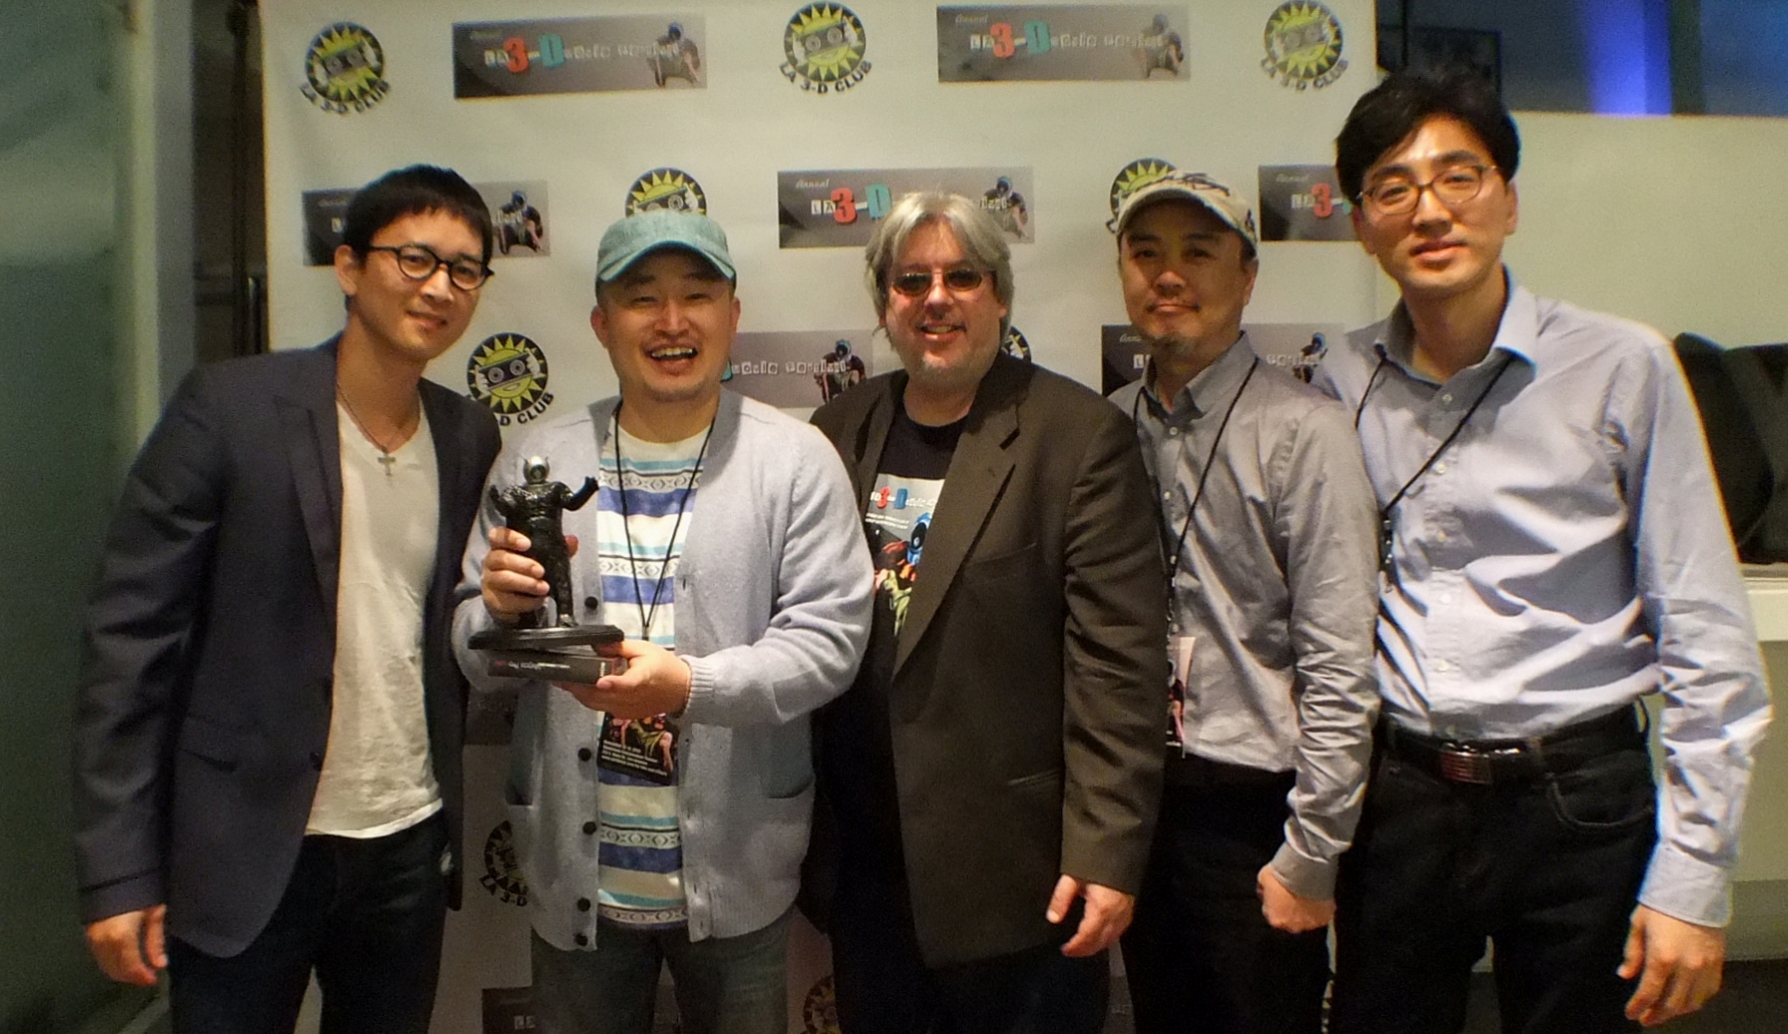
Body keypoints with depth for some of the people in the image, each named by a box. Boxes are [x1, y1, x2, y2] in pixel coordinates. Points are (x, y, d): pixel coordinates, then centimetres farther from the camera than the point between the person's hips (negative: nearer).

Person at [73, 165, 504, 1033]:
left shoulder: (470, 436, 3)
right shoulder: (227, 407, -10)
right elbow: (132, 638, -10)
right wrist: (118, 870, -12)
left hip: (412, 847, 4)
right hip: (248, 851, -4)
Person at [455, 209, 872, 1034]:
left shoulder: (796, 458, -6)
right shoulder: (536, 461, 1)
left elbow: (829, 635, -11)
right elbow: (474, 657, 6)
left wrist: (692, 686, -26)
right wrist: (500, 609, -17)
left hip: (735, 873, -1)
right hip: (574, 872, 2)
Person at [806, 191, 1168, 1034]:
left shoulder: (1079, 435, -9)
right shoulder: (840, 429, 6)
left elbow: (1117, 663, -12)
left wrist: (1106, 850, -14)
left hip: (1016, 868, -4)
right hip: (866, 868, 5)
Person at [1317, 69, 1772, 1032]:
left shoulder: (1620, 367, -7)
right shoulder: (1343, 384, 0)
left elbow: (1707, 642, -5)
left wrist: (1692, 880, -7)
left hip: (1578, 799, -2)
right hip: (1397, 798, 2)